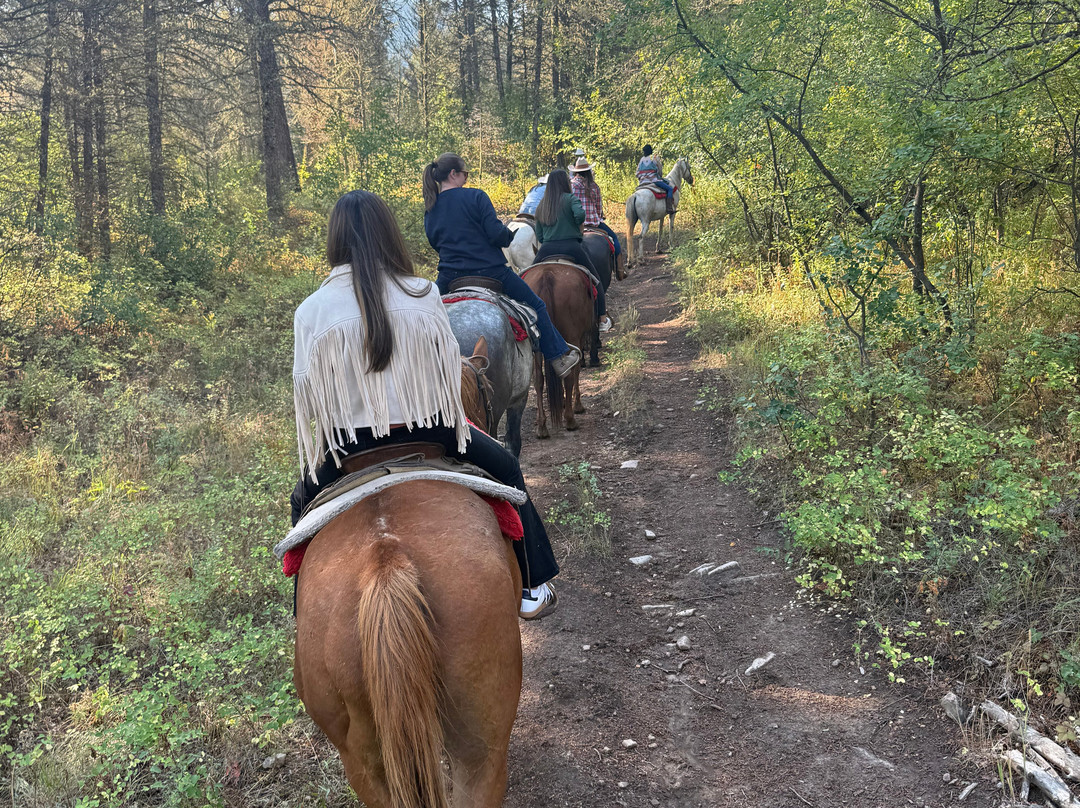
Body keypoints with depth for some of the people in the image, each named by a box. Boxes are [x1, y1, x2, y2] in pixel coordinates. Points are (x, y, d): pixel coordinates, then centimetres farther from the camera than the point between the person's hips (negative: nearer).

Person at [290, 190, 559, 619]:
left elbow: (306, 393, -5)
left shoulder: (312, 311, -12)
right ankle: (531, 589, 31)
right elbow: (450, 369, -2)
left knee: (305, 501, 30)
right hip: (430, 431, 0)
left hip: (354, 446, 0)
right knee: (505, 467, 25)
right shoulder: (425, 295, -12)